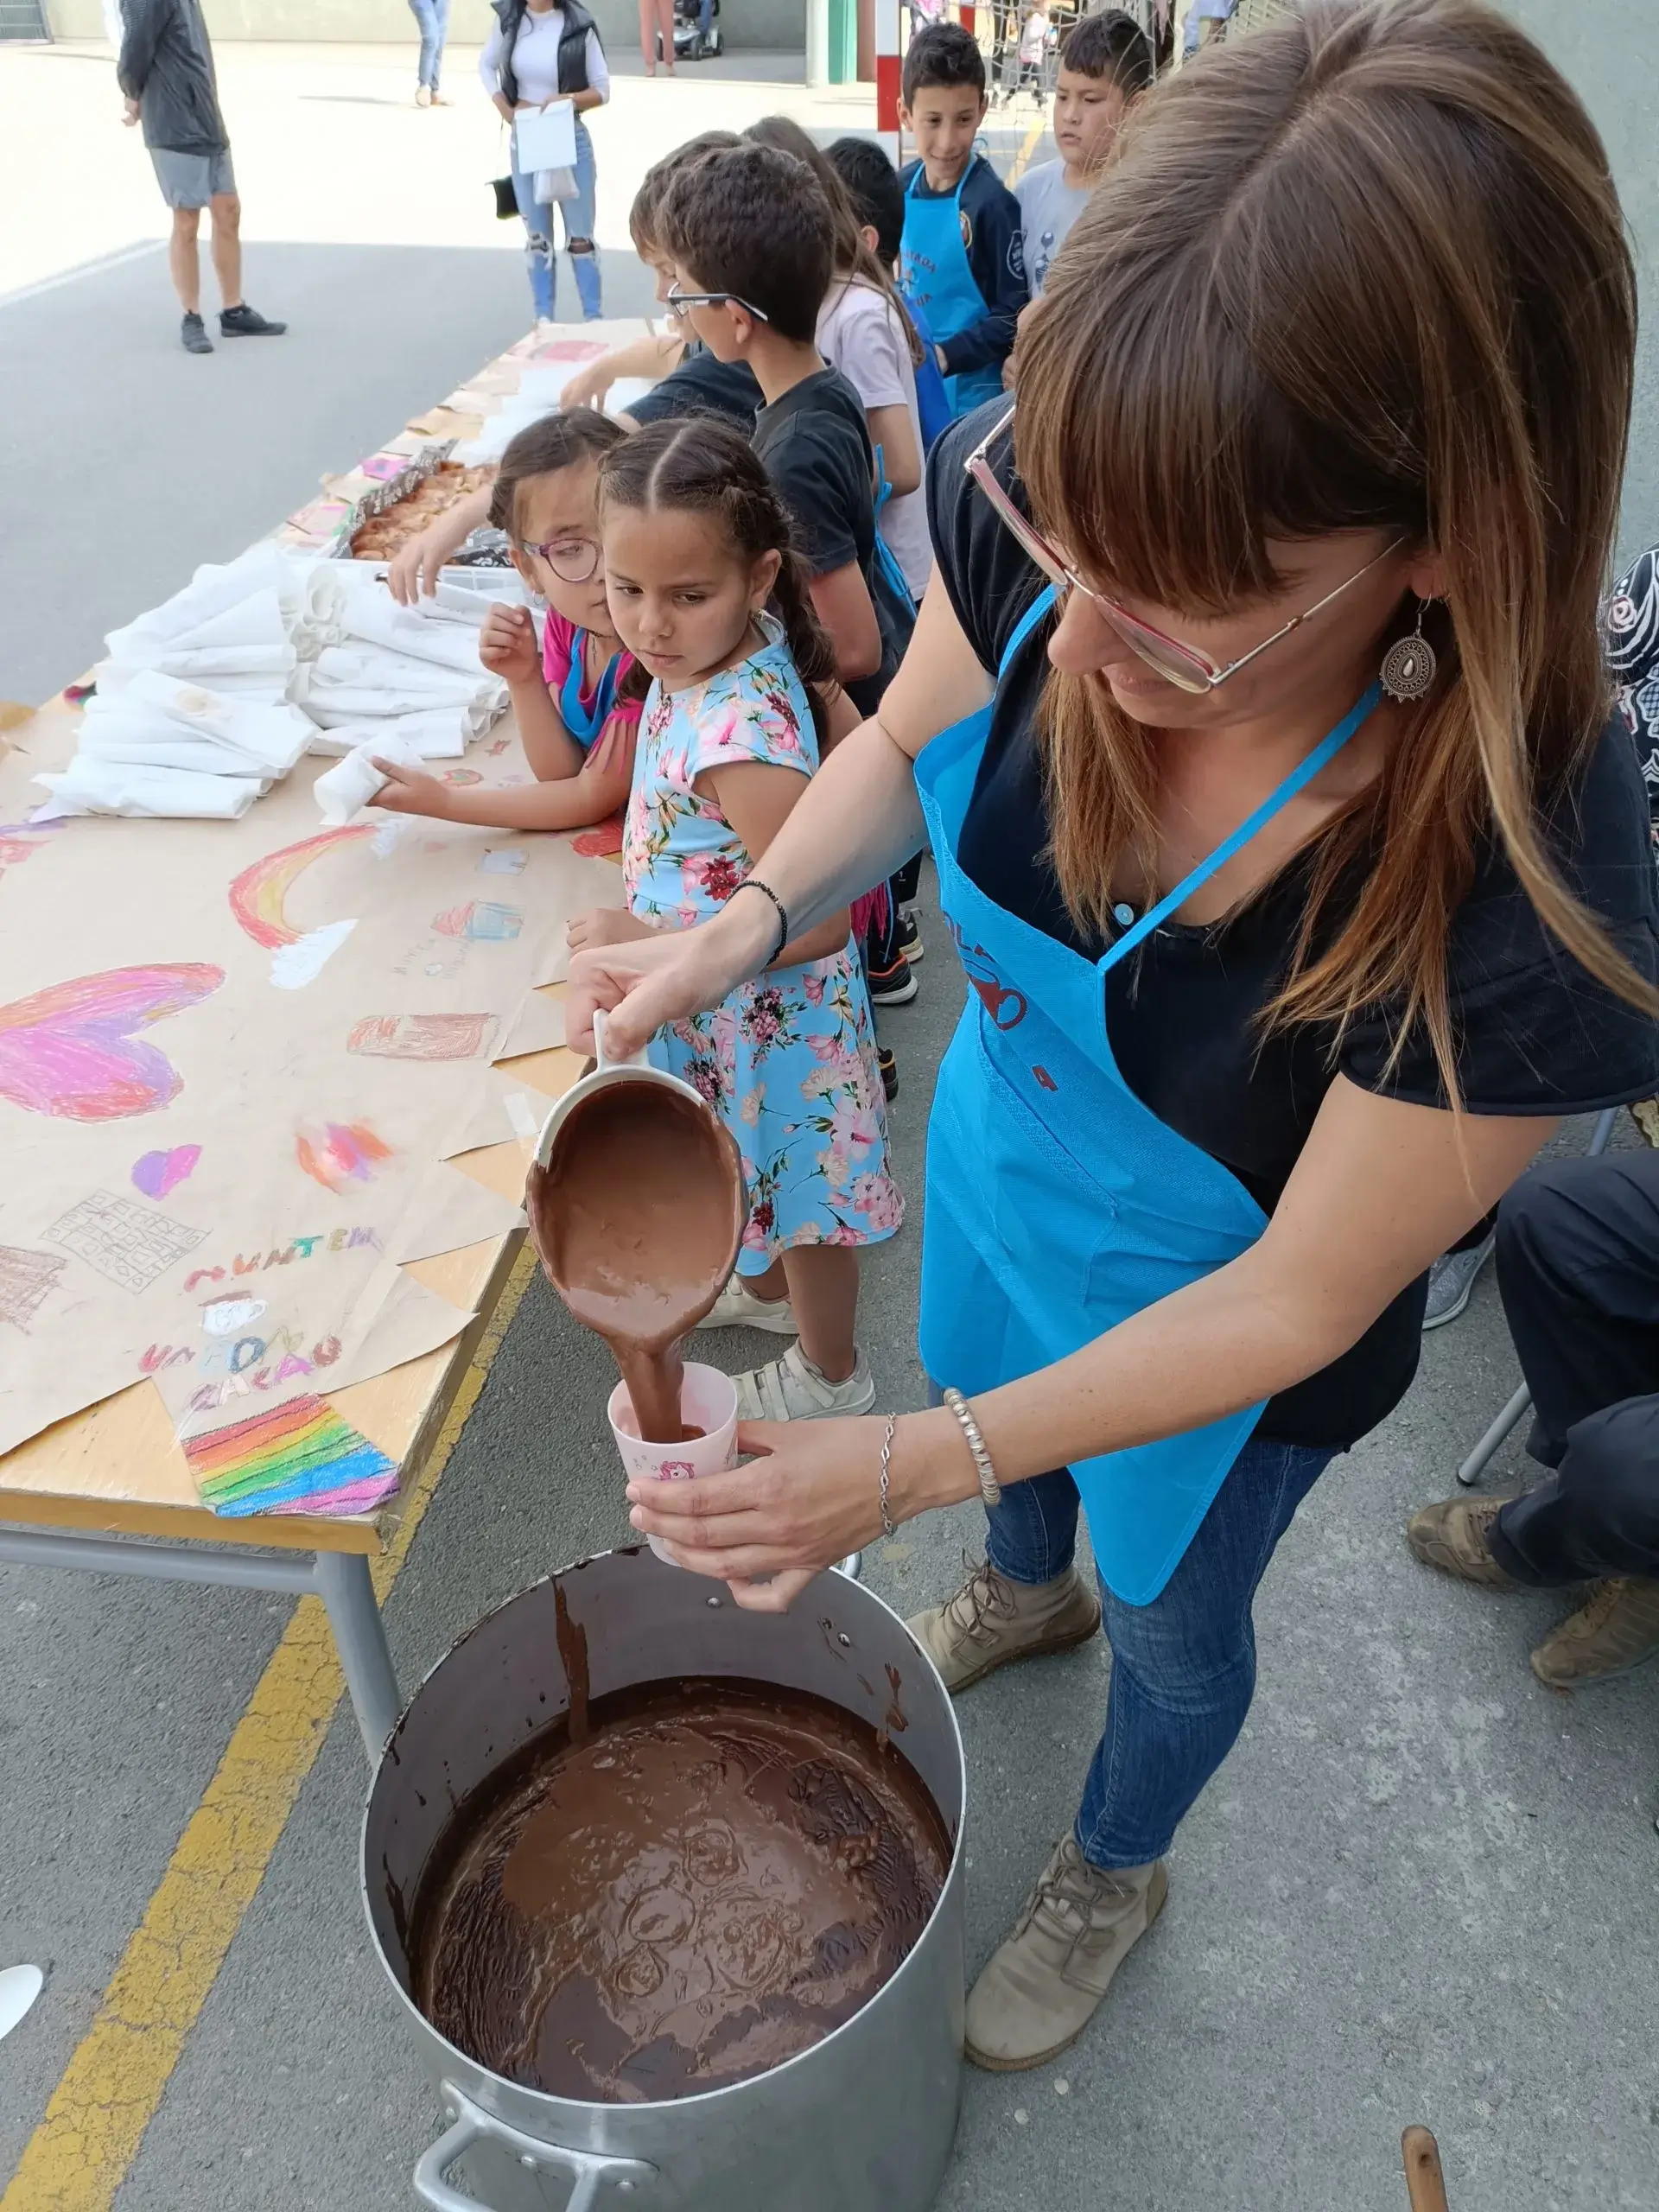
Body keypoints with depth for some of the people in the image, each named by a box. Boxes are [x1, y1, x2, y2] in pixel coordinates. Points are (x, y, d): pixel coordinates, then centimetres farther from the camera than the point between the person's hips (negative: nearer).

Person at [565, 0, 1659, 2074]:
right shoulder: (1035, 515, -28)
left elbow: (1294, 1301, -27)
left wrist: (914, 1467, -30)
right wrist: (741, 925, -25)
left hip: (1221, 1323, -4)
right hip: (996, 1156, 5)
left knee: (1173, 1613, 27)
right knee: (995, 1419, 35)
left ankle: (1112, 1870, 64)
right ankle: (1026, 1581, 75)